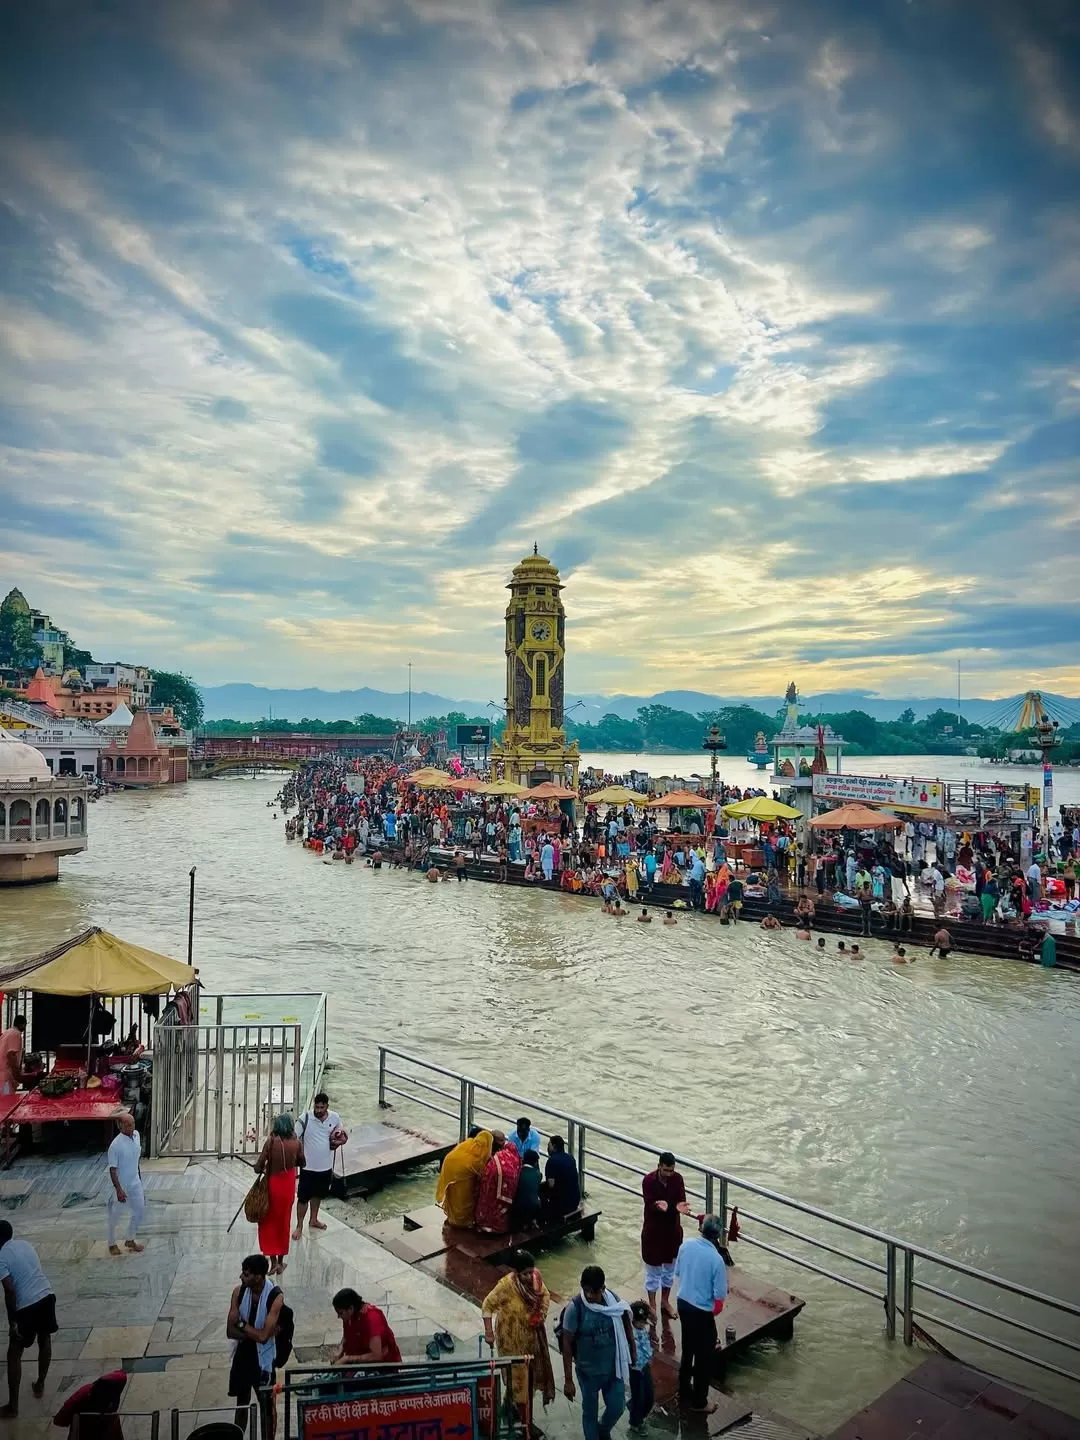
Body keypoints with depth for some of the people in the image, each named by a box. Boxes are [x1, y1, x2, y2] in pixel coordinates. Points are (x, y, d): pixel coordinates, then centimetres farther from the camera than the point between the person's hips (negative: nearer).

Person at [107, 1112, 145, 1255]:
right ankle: (112, 1244, 31)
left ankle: (130, 1240, 32)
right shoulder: (116, 1145, -26)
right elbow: (112, 1169, -22)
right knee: (115, 1216, 11)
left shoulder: (136, 1135, -5)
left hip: (135, 1183, 6)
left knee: (139, 1210, 13)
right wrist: (119, 1190, -24)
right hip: (121, 1185, -6)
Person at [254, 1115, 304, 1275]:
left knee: (268, 1223, 14)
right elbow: (301, 1163, 9)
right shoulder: (296, 1143, -8)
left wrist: (262, 1168, 6)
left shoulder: (271, 1142, -17)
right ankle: (280, 1262, 26)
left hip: (272, 1185, -3)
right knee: (283, 1223, 18)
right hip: (288, 1187, 3)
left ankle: (273, 1261, 9)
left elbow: (258, 1168, -15)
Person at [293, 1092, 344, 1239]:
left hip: (326, 1166, 4)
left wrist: (338, 1140, -11)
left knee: (318, 1194, 22)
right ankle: (299, 1226, 24)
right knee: (303, 1197, 6)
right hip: (308, 1166, -4)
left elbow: (340, 1134, 10)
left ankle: (314, 1220, 42)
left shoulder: (335, 1117, -8)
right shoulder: (305, 1118, -19)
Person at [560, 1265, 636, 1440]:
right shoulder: (575, 1308, -25)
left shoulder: (613, 1298, -15)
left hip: (613, 1367, 4)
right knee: (590, 1412, 15)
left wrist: (633, 1349, 12)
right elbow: (567, 1344, -17)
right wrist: (568, 1380, -15)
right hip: (588, 1371, -3)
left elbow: (625, 1322, 4)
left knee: (617, 1407, 18)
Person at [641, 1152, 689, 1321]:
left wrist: (680, 1206, -36)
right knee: (653, 1270, 11)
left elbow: (681, 1200, -13)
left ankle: (665, 1302, 39)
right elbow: (649, 1204, -22)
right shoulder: (648, 1180, -20)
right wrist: (658, 1206, -44)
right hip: (653, 1230, -3)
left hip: (672, 1229, 4)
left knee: (669, 1268, 19)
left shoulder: (678, 1179, -11)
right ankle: (652, 1306, 28)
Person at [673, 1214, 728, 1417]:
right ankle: (699, 1402, 26)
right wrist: (714, 1312, 2)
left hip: (683, 1303, 6)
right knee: (704, 1356, 13)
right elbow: (720, 1296, -18)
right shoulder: (716, 1259, -26)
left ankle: (684, 1392, 40)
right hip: (702, 1312, -6)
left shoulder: (686, 1244, -9)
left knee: (688, 1350, 25)